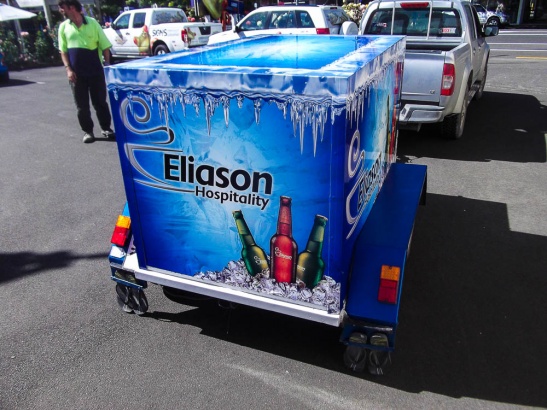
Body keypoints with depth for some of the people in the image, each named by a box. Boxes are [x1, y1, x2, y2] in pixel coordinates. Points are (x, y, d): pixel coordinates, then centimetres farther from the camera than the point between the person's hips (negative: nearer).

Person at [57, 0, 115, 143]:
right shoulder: (63, 27, 5)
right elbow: (63, 51, 8)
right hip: (77, 73, 2)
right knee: (82, 105, 5)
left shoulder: (92, 23, -2)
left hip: (95, 71, -2)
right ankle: (87, 131, 15)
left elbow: (105, 46, 1)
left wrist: (107, 65, -5)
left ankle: (106, 128, 18)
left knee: (100, 101, 5)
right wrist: (68, 69, -4)